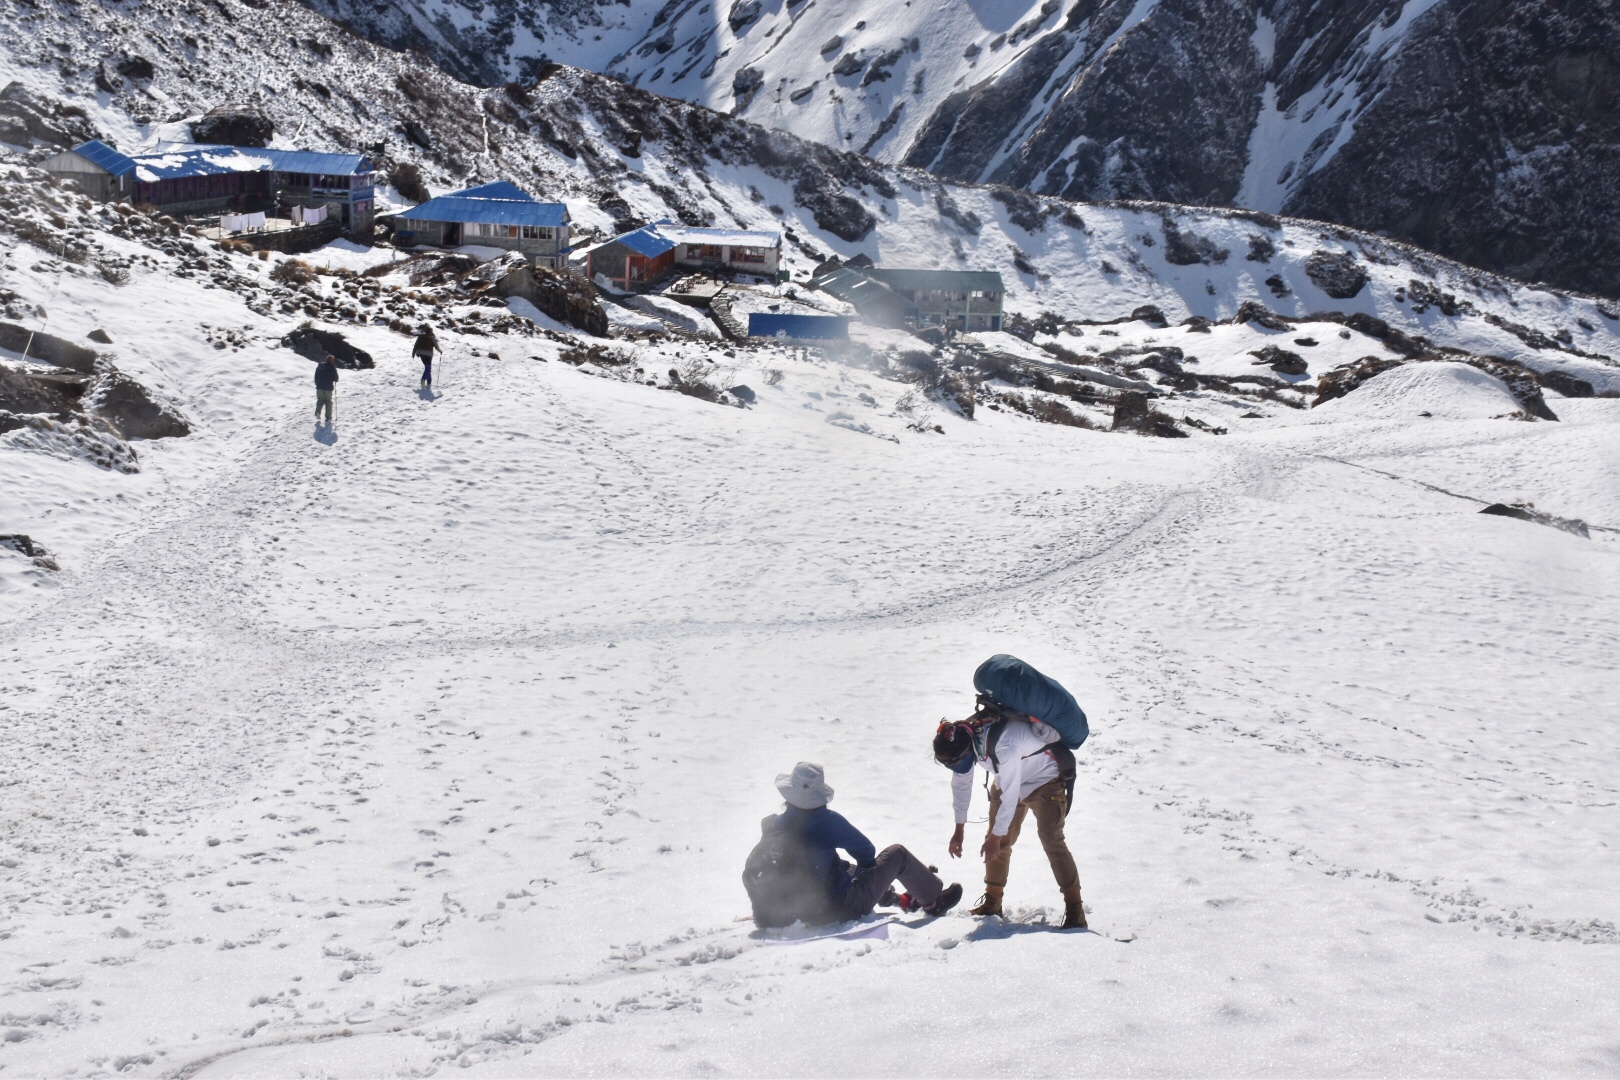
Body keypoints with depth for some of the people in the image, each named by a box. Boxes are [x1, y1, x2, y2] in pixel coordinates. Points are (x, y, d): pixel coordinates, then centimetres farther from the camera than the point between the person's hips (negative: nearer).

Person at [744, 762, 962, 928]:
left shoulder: (772, 827, -4)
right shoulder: (827, 820, -21)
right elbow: (866, 851, -7)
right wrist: (863, 868, 16)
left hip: (805, 912, 6)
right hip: (841, 908, -6)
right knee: (897, 854, 8)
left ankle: (900, 899, 49)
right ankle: (933, 901, 28)